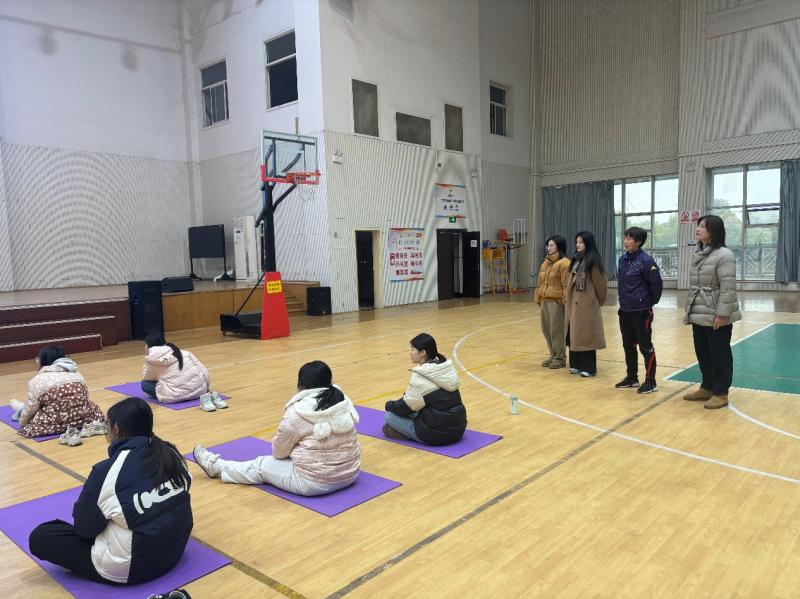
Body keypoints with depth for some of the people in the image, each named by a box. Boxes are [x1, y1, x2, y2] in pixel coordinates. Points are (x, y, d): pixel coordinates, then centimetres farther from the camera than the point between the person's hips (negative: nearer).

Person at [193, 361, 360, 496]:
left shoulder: (298, 412, -17)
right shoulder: (344, 401, 1)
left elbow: (279, 451, -3)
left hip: (314, 482, -6)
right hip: (350, 474, 6)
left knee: (261, 465, 15)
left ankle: (216, 466, 33)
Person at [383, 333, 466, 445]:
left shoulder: (420, 375, -18)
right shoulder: (447, 366, 4)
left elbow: (408, 407, -10)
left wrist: (389, 405, 10)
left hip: (437, 434, -8)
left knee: (389, 415, 3)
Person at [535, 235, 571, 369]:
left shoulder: (564, 263, -11)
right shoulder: (546, 262, 16)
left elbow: (566, 285, -14)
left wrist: (566, 302, -17)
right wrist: (538, 298, 18)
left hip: (556, 302, -8)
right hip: (544, 301, 8)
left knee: (557, 331, -1)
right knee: (546, 330, 13)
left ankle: (560, 358, 11)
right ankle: (553, 355, 27)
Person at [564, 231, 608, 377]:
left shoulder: (593, 261, -11)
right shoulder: (576, 260, 12)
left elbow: (600, 283, -8)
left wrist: (598, 300, 1)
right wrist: (568, 298, 11)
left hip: (587, 303, -7)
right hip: (574, 302, 7)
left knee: (586, 334, -2)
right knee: (575, 333, 10)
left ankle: (589, 367, 7)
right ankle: (577, 364, 19)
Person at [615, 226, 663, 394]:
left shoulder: (646, 260, -16)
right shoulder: (623, 259, 5)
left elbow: (657, 284, -14)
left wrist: (651, 302, -3)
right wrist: (625, 299, 14)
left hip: (641, 311, -7)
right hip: (624, 310, 7)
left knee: (645, 346, 2)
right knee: (628, 346, 15)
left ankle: (650, 381, 13)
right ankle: (631, 377, 28)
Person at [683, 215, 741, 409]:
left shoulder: (724, 255, -14)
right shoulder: (697, 254, 12)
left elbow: (728, 288, -18)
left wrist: (722, 314, -21)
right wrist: (689, 309, 16)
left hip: (715, 316, -8)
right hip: (698, 315, 8)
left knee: (719, 355, 3)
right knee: (703, 353, 16)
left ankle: (721, 393, 15)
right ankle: (707, 388, 30)